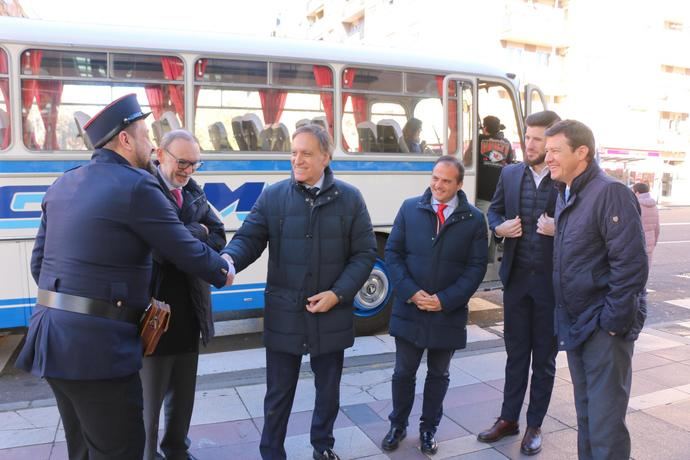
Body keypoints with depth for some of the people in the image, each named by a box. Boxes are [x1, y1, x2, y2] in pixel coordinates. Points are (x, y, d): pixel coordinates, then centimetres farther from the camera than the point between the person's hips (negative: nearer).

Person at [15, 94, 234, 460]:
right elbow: (186, 250, -8)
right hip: (97, 344, -9)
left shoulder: (62, 185, 11)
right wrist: (223, 272, 10)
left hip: (52, 336, 9)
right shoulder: (136, 185, -13)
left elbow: (39, 263, 14)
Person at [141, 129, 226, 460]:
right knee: (149, 398, 11)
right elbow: (159, 248, -25)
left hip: (189, 312, 7)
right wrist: (198, 231, -13)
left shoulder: (194, 193, 9)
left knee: (183, 393, 21)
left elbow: (218, 239, 2)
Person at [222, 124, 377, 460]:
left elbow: (365, 252, -1)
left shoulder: (350, 198, -2)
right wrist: (228, 260, -29)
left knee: (328, 390, 20)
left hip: (331, 315, 1)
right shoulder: (272, 196, -2)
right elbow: (249, 238, -6)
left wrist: (338, 294, -12)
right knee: (278, 393, 12)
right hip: (284, 315, -1)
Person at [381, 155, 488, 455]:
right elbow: (392, 253, -2)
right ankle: (398, 425, 34)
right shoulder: (410, 208, -1)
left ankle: (428, 429, 35)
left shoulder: (474, 219, -3)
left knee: (438, 375, 16)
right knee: (403, 372, 12)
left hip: (448, 313, 0)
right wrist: (410, 292, -13)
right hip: (409, 309, 1)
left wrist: (445, 300, -14)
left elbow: (476, 267, -5)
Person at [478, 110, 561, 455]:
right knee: (516, 352, 16)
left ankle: (534, 425, 29)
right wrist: (499, 227, -7)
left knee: (544, 357, 12)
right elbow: (494, 210, 14)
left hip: (552, 282, -3)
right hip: (516, 277, 3)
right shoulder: (510, 174, 3)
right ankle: (508, 418, 31)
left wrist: (559, 229, -23)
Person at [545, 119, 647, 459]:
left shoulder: (610, 193, -16)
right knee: (586, 413, 20)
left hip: (604, 327, -8)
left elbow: (631, 263, -20)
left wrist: (613, 321, -18)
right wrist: (565, 317, 13)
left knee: (605, 421, 0)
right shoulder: (565, 194, 10)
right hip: (576, 324, 8)